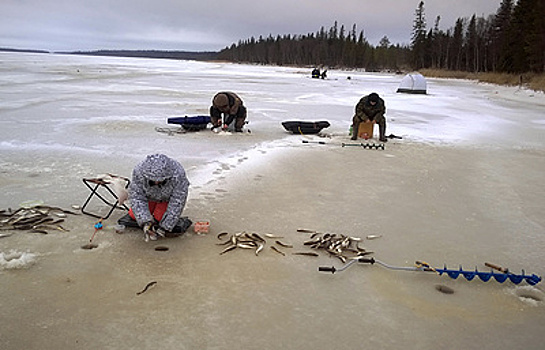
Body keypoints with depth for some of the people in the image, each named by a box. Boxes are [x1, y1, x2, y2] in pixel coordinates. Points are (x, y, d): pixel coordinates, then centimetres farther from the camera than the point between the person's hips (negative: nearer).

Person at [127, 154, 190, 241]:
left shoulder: (178, 174, -41)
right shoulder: (138, 172, -36)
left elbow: (177, 203, -33)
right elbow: (137, 197, -28)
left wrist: (165, 226, -32)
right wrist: (145, 222, -38)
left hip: (168, 197, -2)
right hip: (149, 197, 2)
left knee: (160, 217, -16)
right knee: (133, 215, 1)